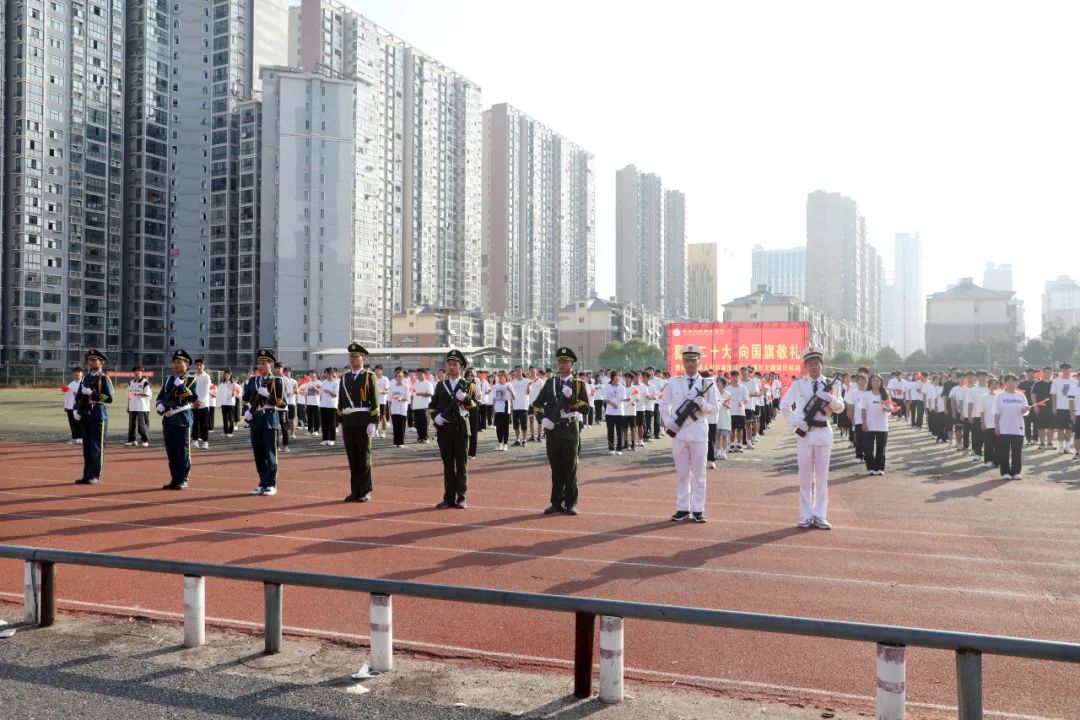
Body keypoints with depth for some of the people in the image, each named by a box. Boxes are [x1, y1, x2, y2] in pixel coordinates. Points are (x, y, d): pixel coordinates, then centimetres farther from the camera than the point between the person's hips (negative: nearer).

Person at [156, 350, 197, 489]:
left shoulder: (191, 381, 0)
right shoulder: (168, 380, 16)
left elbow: (194, 398, -11)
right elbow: (160, 398, 16)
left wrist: (181, 386, -17)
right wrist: (162, 409, -3)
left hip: (183, 421, -5)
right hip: (168, 421, 5)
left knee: (183, 452, -2)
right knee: (171, 453, 9)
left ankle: (183, 480, 4)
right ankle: (174, 479, 16)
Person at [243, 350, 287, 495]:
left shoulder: (276, 381, -1)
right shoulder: (252, 381, 13)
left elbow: (282, 403, -6)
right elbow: (246, 399, 19)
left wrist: (267, 395, -17)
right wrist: (246, 411, 0)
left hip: (270, 420, -5)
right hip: (255, 420, 5)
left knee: (270, 453, -2)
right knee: (258, 453, 7)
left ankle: (271, 485, 3)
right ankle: (263, 483, 16)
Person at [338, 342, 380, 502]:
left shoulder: (369, 376, -1)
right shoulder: (344, 378, 14)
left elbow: (375, 402, -6)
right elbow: (341, 402, 16)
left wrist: (373, 423, -13)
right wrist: (341, 422, 12)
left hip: (363, 421, -5)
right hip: (348, 422, 5)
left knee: (364, 457, 1)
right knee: (352, 458, 7)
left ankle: (365, 492, 8)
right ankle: (355, 491, 15)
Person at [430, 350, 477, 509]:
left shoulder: (468, 386, 5)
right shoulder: (440, 385, 11)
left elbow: (475, 406, 0)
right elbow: (432, 405, 14)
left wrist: (465, 398, -18)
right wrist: (435, 416, -6)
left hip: (461, 428, -2)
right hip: (444, 429, 2)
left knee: (461, 464, 1)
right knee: (447, 464, 5)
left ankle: (461, 498, 6)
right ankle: (449, 498, 10)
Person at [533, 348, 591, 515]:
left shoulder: (579, 384, 3)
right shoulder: (550, 383, 11)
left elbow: (585, 406, -4)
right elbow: (537, 404, 11)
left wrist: (570, 397, -16)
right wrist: (542, 419, -5)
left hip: (570, 430, -2)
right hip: (553, 431, 2)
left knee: (570, 468, 1)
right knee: (556, 468, 7)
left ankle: (571, 504, 8)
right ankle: (556, 503, 14)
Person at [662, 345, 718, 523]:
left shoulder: (707, 384, 2)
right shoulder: (673, 383, 6)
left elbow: (713, 409, 5)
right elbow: (664, 405, 10)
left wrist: (702, 404, -15)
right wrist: (668, 421, -5)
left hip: (699, 433, -1)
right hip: (679, 433, 1)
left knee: (698, 473, 4)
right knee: (682, 473, 8)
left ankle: (698, 510, 11)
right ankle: (683, 509, 15)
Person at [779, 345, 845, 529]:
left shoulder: (828, 384, 6)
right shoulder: (798, 384, 2)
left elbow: (840, 408, 4)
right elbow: (784, 404, 4)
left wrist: (830, 398, -15)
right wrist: (795, 421, -8)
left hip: (824, 433, 1)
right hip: (805, 433, -1)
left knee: (822, 476, 5)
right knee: (805, 476, 3)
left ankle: (820, 516, 12)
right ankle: (806, 516, 9)